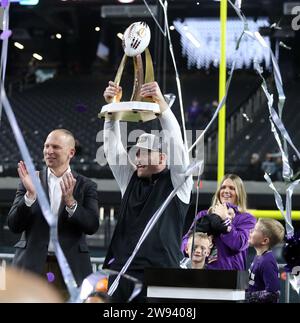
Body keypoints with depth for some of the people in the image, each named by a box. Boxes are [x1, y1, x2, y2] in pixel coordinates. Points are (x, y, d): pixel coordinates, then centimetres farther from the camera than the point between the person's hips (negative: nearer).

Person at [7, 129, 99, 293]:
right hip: (32, 266, 0)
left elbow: (92, 226, -4)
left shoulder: (86, 186, 8)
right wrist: (30, 194, -12)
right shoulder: (31, 181, 9)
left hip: (70, 267, 0)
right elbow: (14, 225, 2)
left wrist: (70, 201, -18)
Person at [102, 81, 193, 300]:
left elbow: (175, 141, -9)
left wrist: (161, 102, -18)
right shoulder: (130, 179, 17)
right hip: (122, 269, 5)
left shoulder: (177, 182, 3)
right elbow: (112, 146, 12)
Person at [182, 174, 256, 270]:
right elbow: (186, 239, 12)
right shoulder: (203, 215, 19)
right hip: (201, 268, 3)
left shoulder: (246, 219, 8)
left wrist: (225, 219, -6)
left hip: (229, 268, -3)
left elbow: (239, 244, -9)